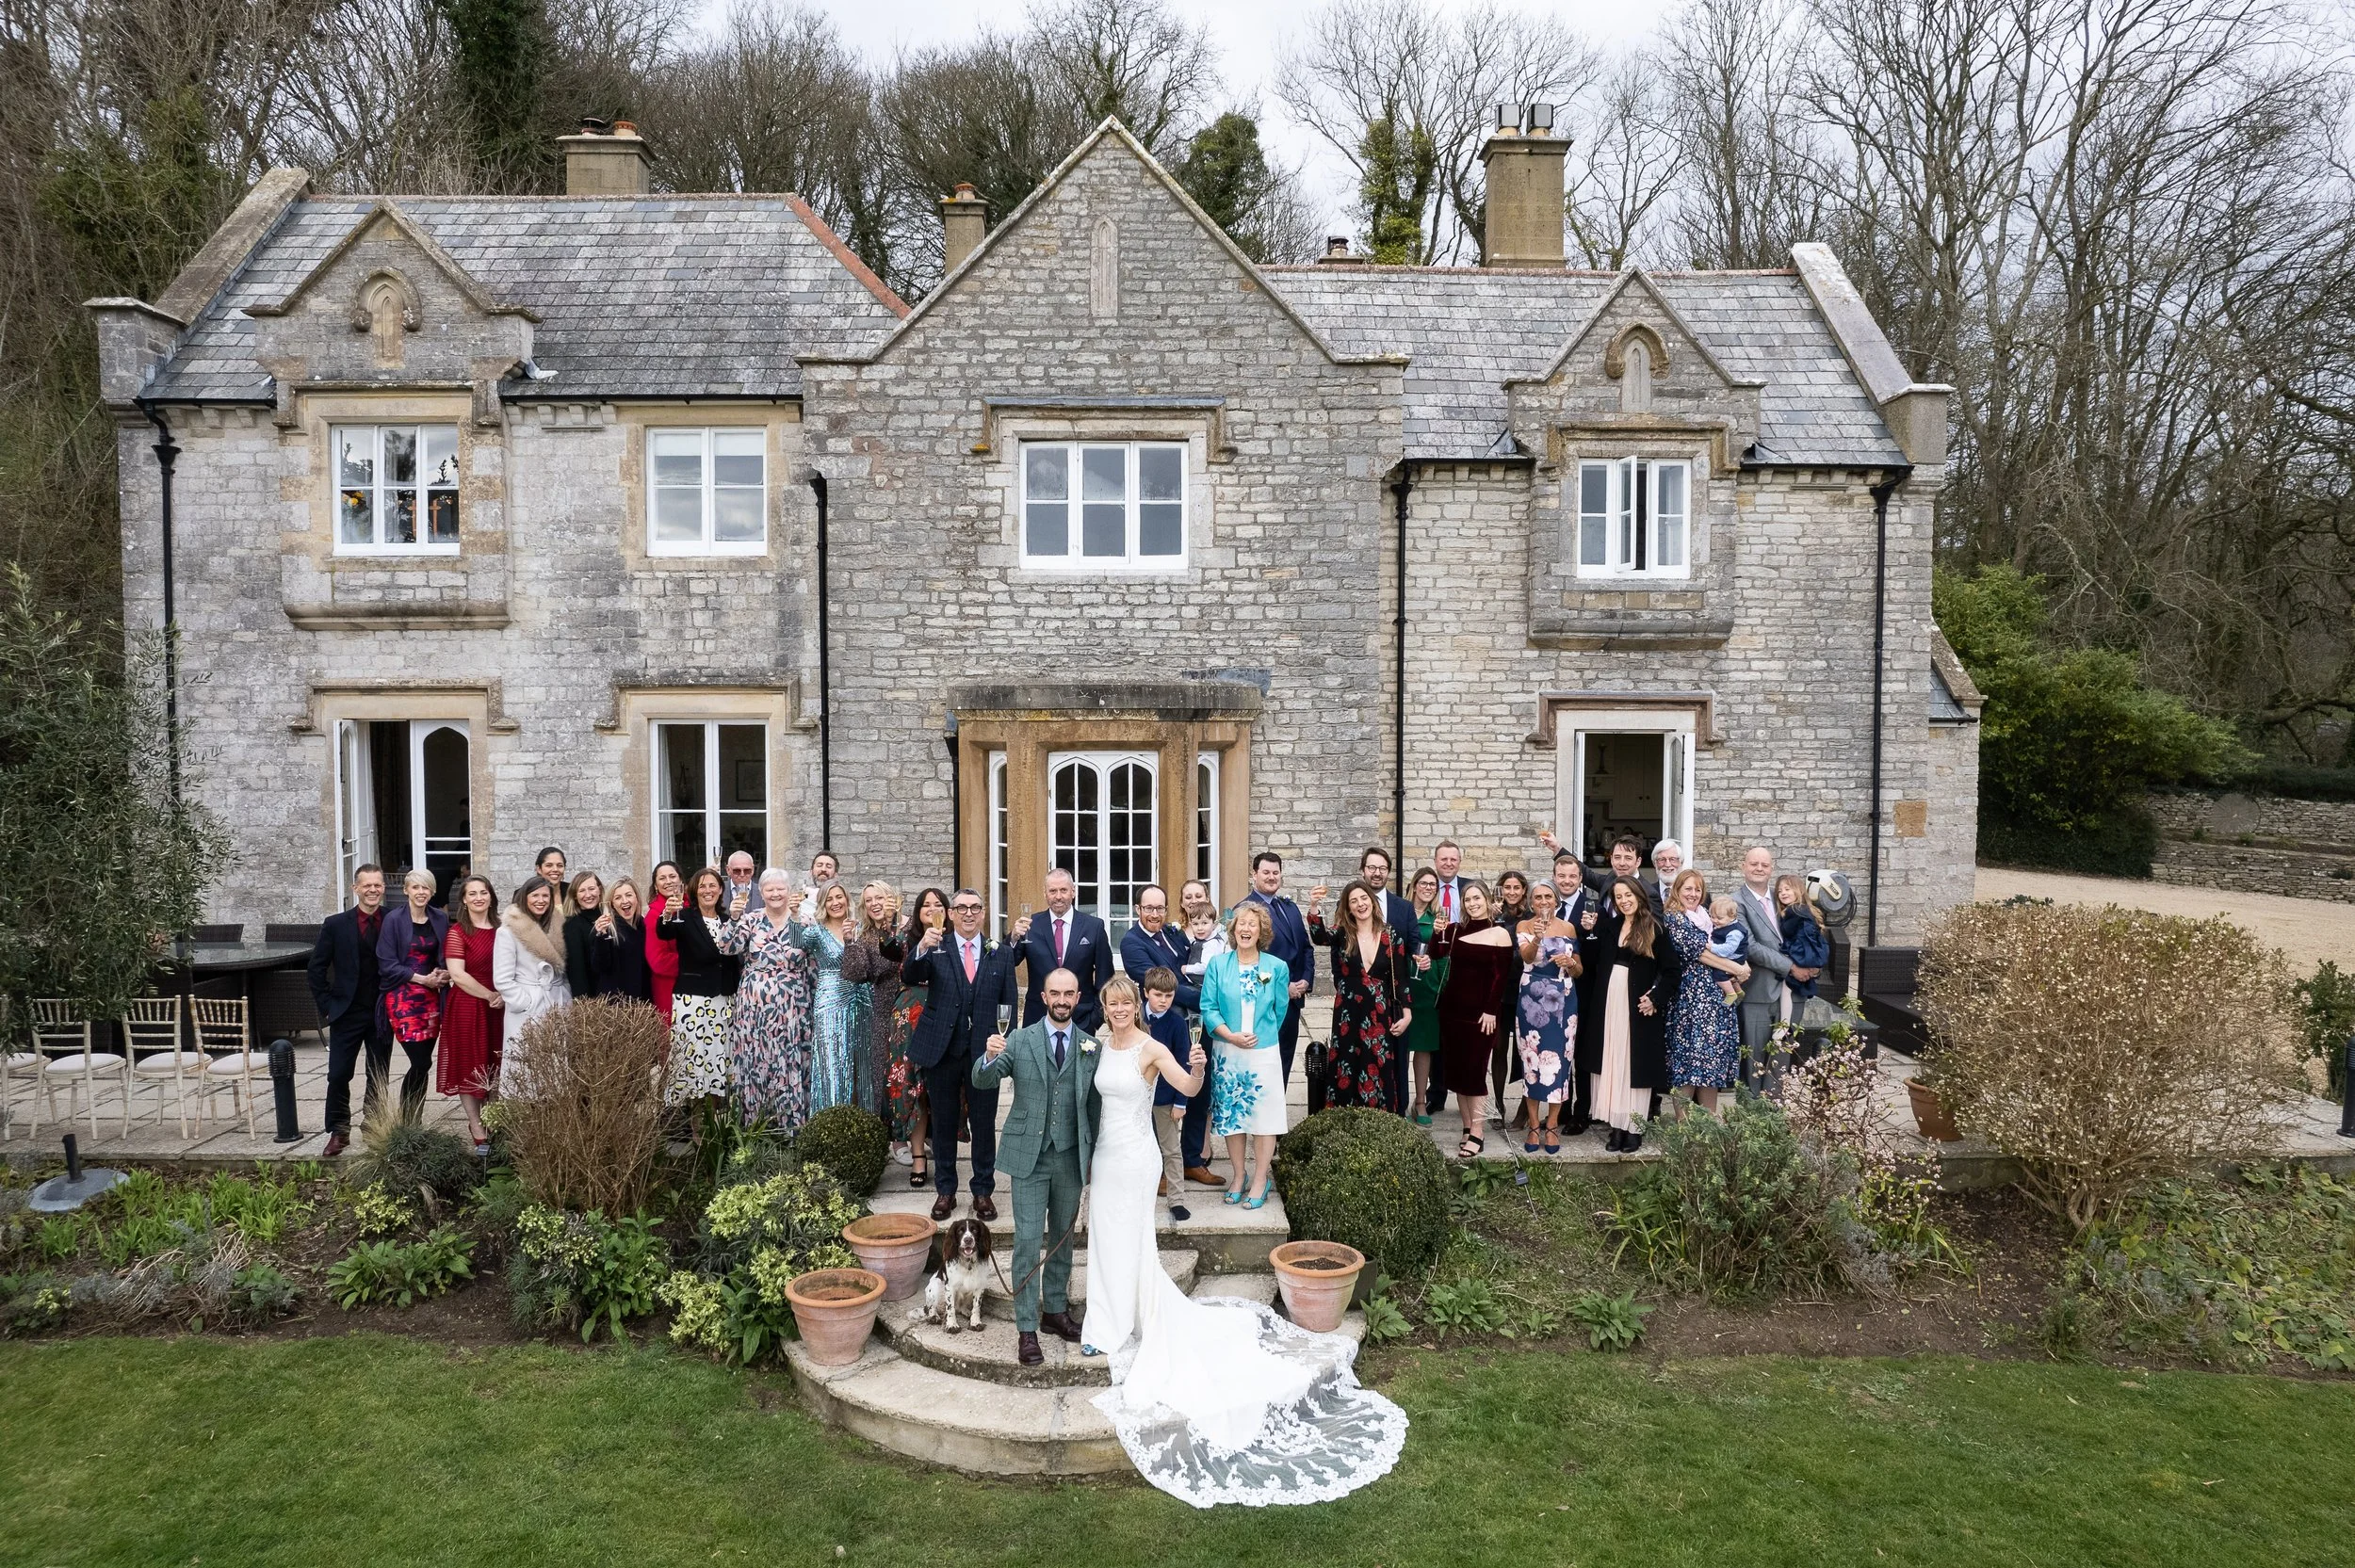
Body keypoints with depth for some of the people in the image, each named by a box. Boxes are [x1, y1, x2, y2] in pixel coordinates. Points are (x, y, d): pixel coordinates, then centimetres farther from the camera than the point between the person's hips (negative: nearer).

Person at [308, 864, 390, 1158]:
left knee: (379, 1077, 9)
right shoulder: (336, 924, -3)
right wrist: (327, 1007, -3)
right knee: (338, 1076, 0)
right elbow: (316, 969, 2)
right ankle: (338, 1133, 14)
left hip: (383, 1013, 0)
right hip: (347, 1013, 0)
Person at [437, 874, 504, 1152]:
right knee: (470, 1068, 2)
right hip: (467, 1006, -5)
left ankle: (490, 1122, 24)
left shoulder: (500, 930, 8)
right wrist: (490, 996, -14)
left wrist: (505, 995, -3)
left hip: (498, 1007, 5)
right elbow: (457, 974, -15)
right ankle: (478, 1131, 9)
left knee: (494, 1068, 10)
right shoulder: (457, 932, -7)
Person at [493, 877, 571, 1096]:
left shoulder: (555, 929, 12)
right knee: (525, 1071, -4)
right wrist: (528, 1004, -13)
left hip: (555, 1010, 5)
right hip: (527, 1014, -5)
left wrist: (565, 1003, 8)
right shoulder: (508, 931, -6)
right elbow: (502, 979, -11)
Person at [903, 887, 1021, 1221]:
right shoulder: (936, 949, -1)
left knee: (984, 1124, 9)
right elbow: (909, 978, -17)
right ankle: (945, 1191, 25)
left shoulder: (1001, 952, 2)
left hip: (984, 1051, 0)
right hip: (941, 1050, 0)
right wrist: (921, 948, -35)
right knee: (944, 1123, 11)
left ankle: (983, 1191, 22)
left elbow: (1009, 1002, 5)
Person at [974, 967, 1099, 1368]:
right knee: (1028, 1240, -3)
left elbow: (1094, 1104, 7)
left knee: (1063, 1239, 15)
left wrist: (1093, 1156, 8)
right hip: (1030, 1155, -2)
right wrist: (990, 1057, -33)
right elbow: (982, 1082, -11)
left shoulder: (1091, 1046, 2)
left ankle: (1055, 1310, 30)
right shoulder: (1021, 1040, -4)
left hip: (1072, 1156, 3)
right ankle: (1026, 1329, 3)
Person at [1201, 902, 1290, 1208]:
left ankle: (1261, 1181, 11)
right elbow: (1208, 1007, -3)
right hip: (1227, 1053, 1)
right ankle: (1238, 1175, 22)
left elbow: (1280, 1011, 9)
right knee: (1231, 1114, 7)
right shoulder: (1218, 964, 0)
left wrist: (1262, 1035, 9)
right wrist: (1230, 1035, -14)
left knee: (1264, 1115, 0)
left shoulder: (1277, 967, 0)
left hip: (1264, 1052, -1)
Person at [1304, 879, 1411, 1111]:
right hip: (1348, 1016, -1)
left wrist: (1407, 1013, -2)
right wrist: (1314, 907, -40)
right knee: (1346, 1073, 1)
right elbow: (1320, 936, -23)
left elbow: (1399, 977, 5)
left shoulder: (1390, 936, 3)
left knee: (1378, 1074, 4)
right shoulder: (1342, 934, -1)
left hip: (1380, 1017, 1)